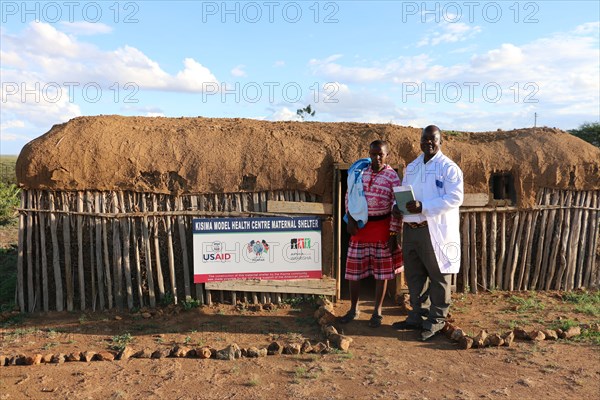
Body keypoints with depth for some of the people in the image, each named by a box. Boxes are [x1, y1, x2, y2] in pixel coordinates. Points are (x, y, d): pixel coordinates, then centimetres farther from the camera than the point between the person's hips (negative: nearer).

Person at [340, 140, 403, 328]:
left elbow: (396, 207, -7)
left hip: (382, 227, -3)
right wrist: (350, 220, 0)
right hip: (359, 225, 3)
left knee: (381, 271, 6)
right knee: (354, 270, 9)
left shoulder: (392, 176, -7)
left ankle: (377, 312, 21)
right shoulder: (360, 172, 3)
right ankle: (353, 309, 25)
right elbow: (349, 196, 10)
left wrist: (393, 234, -9)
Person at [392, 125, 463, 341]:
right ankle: (418, 316, 29)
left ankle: (436, 320, 17)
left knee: (438, 276, 3)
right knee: (414, 275, 15)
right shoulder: (411, 167, 16)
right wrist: (397, 206, 0)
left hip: (435, 231, -7)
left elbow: (455, 198, -16)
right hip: (411, 229, 7)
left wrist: (423, 207, -23)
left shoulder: (449, 167, -6)